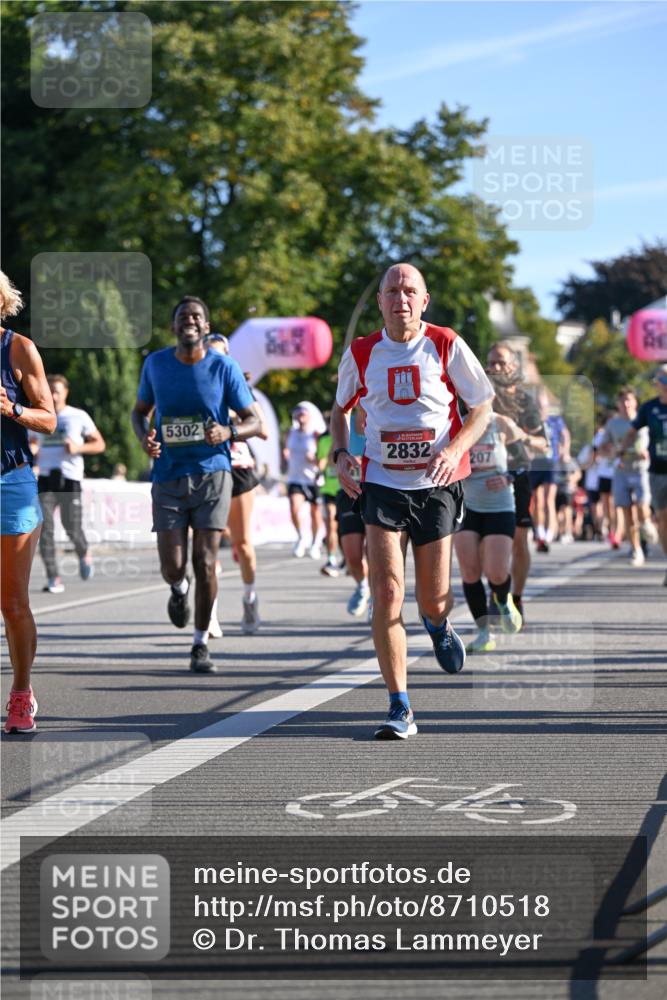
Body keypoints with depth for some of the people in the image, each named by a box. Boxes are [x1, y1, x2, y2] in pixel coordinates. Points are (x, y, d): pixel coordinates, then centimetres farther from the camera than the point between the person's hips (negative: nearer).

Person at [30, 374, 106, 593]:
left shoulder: (79, 417, 5)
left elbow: (99, 444, 7)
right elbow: (33, 445, 26)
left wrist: (78, 447, -10)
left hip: (70, 478, -2)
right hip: (45, 478, 2)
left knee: (72, 529, -6)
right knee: (45, 528, -11)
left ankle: (84, 555, 28)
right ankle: (53, 578, -9)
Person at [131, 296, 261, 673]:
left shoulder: (224, 367, -3)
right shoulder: (156, 364, 4)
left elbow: (254, 421, 1)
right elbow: (141, 410, 18)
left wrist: (228, 432, -21)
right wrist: (144, 437, -4)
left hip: (212, 474, -2)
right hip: (168, 476, 2)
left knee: (205, 562, -7)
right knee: (172, 566, -6)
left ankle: (201, 645, 7)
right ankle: (180, 588, 34)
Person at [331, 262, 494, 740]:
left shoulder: (446, 345, -3)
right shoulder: (361, 353, 2)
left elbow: (482, 406, 3)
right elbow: (341, 409, 18)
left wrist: (455, 449, -14)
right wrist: (342, 454, 0)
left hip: (437, 485, 0)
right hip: (383, 485, 0)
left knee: (434, 601, 5)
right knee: (387, 597, -13)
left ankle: (438, 624, 46)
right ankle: (400, 710, -9)